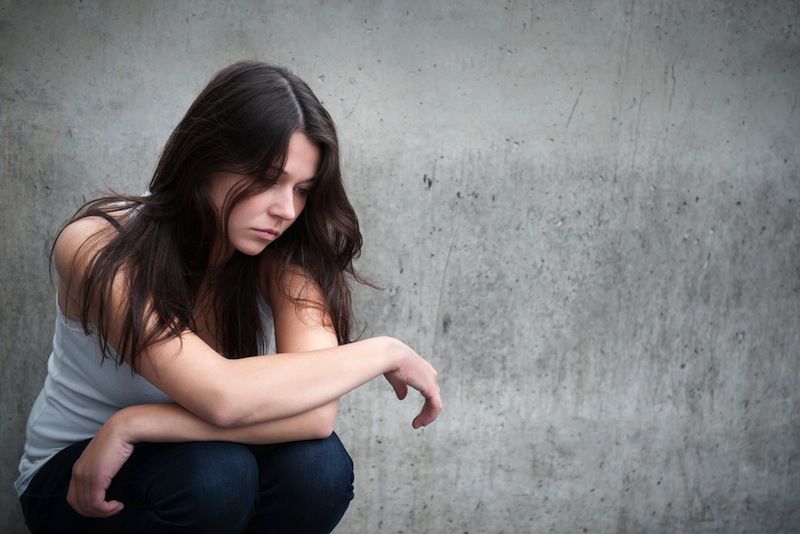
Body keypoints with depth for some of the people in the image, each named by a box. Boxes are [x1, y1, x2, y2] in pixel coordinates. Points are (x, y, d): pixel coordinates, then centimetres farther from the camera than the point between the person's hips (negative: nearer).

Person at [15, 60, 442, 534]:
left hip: (195, 461, 3)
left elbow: (317, 414, -31)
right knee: (214, 473, -34)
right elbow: (222, 397, -39)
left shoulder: (283, 254, -17)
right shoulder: (98, 248, -27)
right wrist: (384, 352, -29)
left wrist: (135, 424, -34)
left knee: (316, 469, -28)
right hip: (77, 484, -3)